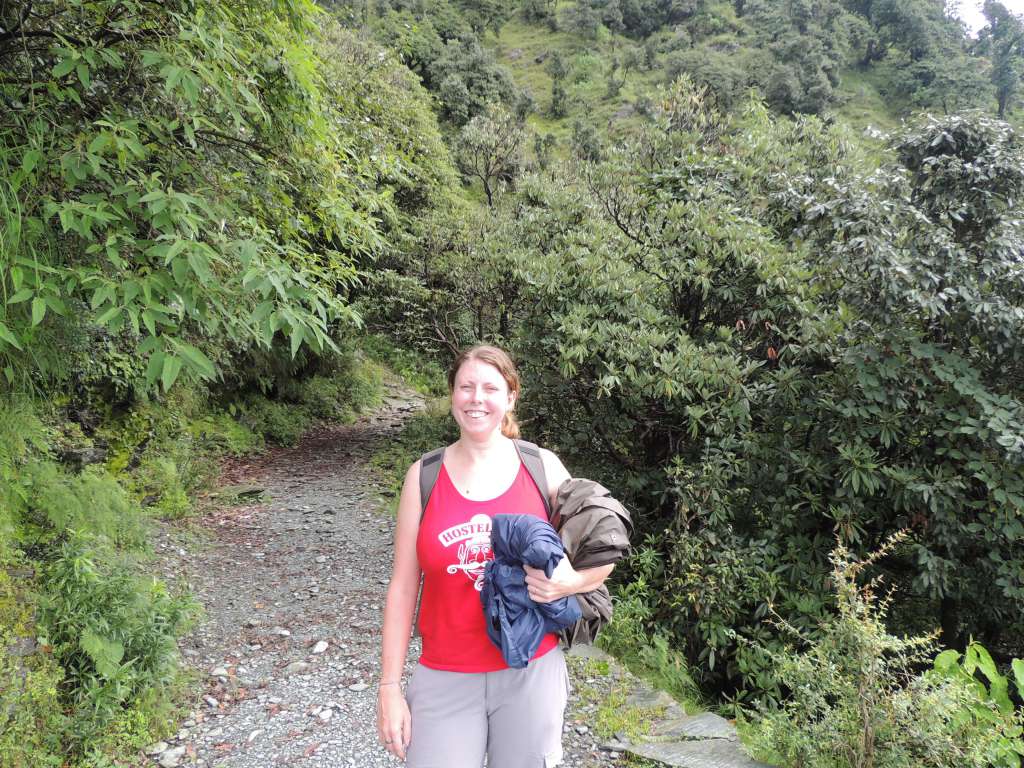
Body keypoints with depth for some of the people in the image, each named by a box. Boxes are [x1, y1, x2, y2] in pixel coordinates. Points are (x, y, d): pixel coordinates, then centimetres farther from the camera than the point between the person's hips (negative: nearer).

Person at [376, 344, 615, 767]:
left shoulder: (543, 467, -4)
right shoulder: (424, 476, -3)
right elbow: (403, 588, 0)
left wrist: (569, 583, -18)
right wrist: (390, 687, -1)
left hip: (531, 672, 0)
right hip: (445, 680, 0)